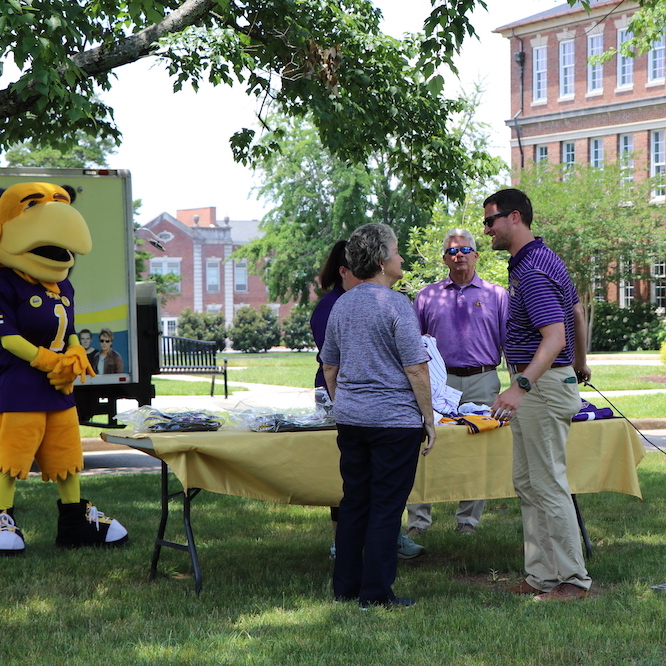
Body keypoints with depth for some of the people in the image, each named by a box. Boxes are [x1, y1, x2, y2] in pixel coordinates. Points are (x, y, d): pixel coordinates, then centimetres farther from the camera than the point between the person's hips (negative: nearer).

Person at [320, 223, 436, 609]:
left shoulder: (341, 305, 10)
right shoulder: (396, 305, -13)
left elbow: (329, 367, 17)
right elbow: (416, 369, -14)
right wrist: (429, 418, -6)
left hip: (350, 418, 7)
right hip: (395, 419, -7)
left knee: (354, 503, 13)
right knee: (386, 506, -2)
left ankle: (346, 586, 18)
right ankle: (376, 593, 0)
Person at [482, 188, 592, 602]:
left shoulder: (531, 271, -20)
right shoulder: (546, 258, 13)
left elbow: (555, 337, -30)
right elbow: (577, 312, 26)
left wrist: (521, 387, -41)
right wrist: (580, 365, 40)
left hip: (544, 385, -11)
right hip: (533, 387, 11)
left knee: (548, 485, -7)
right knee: (528, 485, 12)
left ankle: (573, 579, -1)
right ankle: (542, 575, 16)